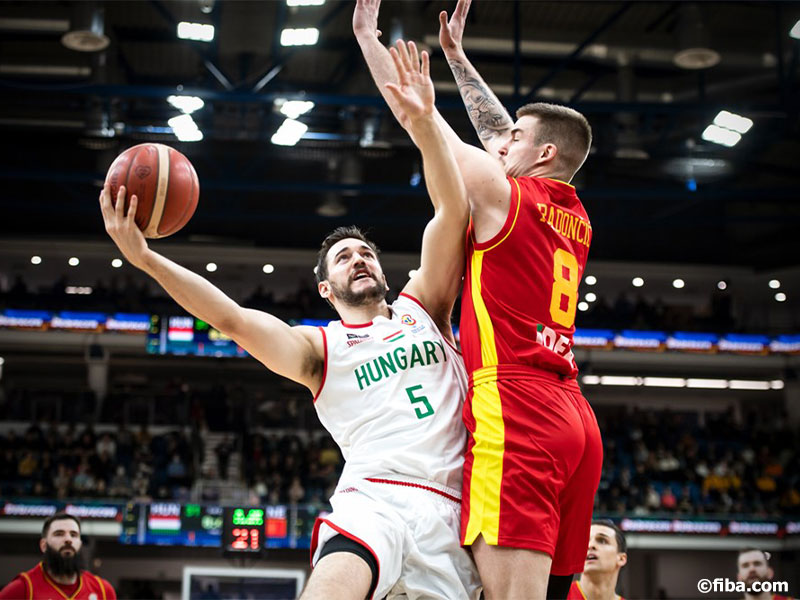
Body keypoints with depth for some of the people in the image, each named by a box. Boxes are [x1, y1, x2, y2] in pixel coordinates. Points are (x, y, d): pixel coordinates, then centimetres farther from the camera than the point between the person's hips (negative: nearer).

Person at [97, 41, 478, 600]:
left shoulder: (421, 308, 21)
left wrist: (424, 123, -2)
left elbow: (453, 211, 10)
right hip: (374, 496, -3)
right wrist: (147, 259, -13)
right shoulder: (319, 349, 15)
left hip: (450, 511, 3)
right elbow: (233, 318, -1)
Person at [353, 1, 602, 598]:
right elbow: (497, 131, 33)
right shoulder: (577, 222, 21)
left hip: (513, 409, -8)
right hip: (578, 419, 8)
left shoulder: (504, 195, 0)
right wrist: (456, 54, 42)